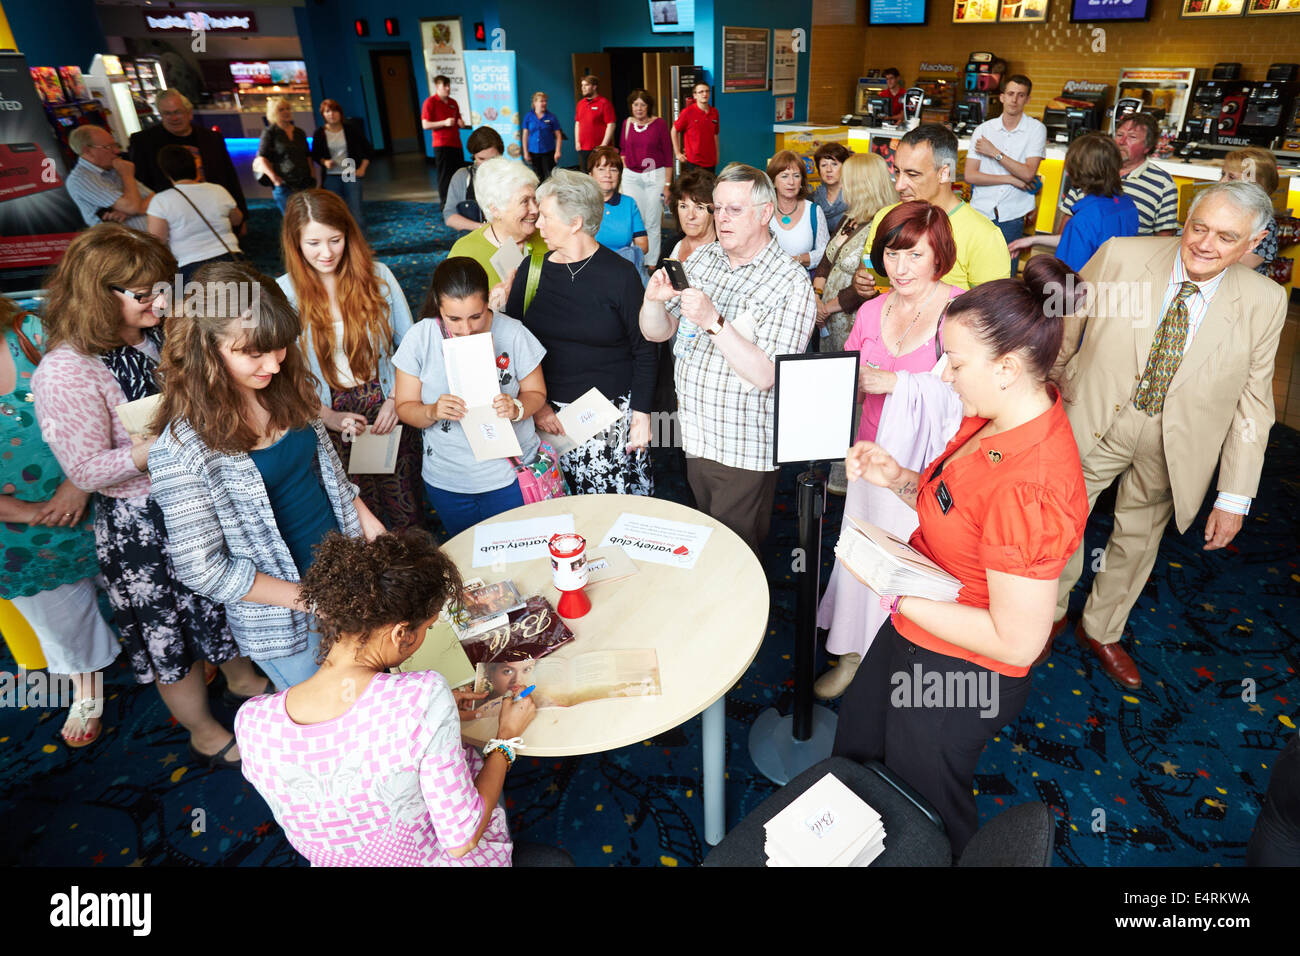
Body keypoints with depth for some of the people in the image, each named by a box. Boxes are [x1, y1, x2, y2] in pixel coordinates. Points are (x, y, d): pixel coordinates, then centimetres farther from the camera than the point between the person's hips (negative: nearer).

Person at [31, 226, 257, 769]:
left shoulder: (158, 334, -3)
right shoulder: (65, 372, -23)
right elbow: (87, 471, -21)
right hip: (144, 525, -7)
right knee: (172, 630, 13)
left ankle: (243, 679, 53)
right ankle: (204, 735, 36)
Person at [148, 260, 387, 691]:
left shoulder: (285, 390, -5)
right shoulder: (181, 449, -23)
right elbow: (204, 570, -17)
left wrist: (370, 525, 1)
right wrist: (314, 599, -17)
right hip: (282, 623, -5)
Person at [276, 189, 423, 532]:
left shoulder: (377, 275, -1)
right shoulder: (281, 294, -4)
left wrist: (396, 398, -10)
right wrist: (330, 417, -17)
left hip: (388, 411, 1)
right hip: (328, 419, -1)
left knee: (407, 518, 7)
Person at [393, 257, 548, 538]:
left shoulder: (512, 332, -13)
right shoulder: (419, 338, -10)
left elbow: (536, 393, -2)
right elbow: (405, 407, -4)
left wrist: (516, 408, -24)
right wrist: (432, 412, -26)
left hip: (510, 475, -1)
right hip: (446, 481, 1)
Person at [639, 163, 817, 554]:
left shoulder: (792, 283, -15)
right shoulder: (701, 258, 4)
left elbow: (766, 376, -23)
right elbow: (656, 333, 4)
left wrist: (713, 322, -31)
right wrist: (654, 299, -17)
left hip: (744, 450, -6)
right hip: (695, 435, 6)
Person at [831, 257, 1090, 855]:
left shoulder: (1030, 489, -36)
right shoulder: (997, 418, -7)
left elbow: (1018, 641, -30)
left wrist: (896, 594, -25)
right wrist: (898, 480, -10)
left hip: (960, 673, -9)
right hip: (913, 632, 9)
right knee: (855, 740, 34)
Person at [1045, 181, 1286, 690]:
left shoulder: (1264, 302, -8)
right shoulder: (1121, 256, -14)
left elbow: (1252, 404, -5)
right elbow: (1063, 331, -3)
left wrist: (1234, 497, -6)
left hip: (1175, 447, 2)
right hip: (1091, 423, -1)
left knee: (1138, 540, 18)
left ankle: (1101, 629, 45)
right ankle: (1051, 614, 41)